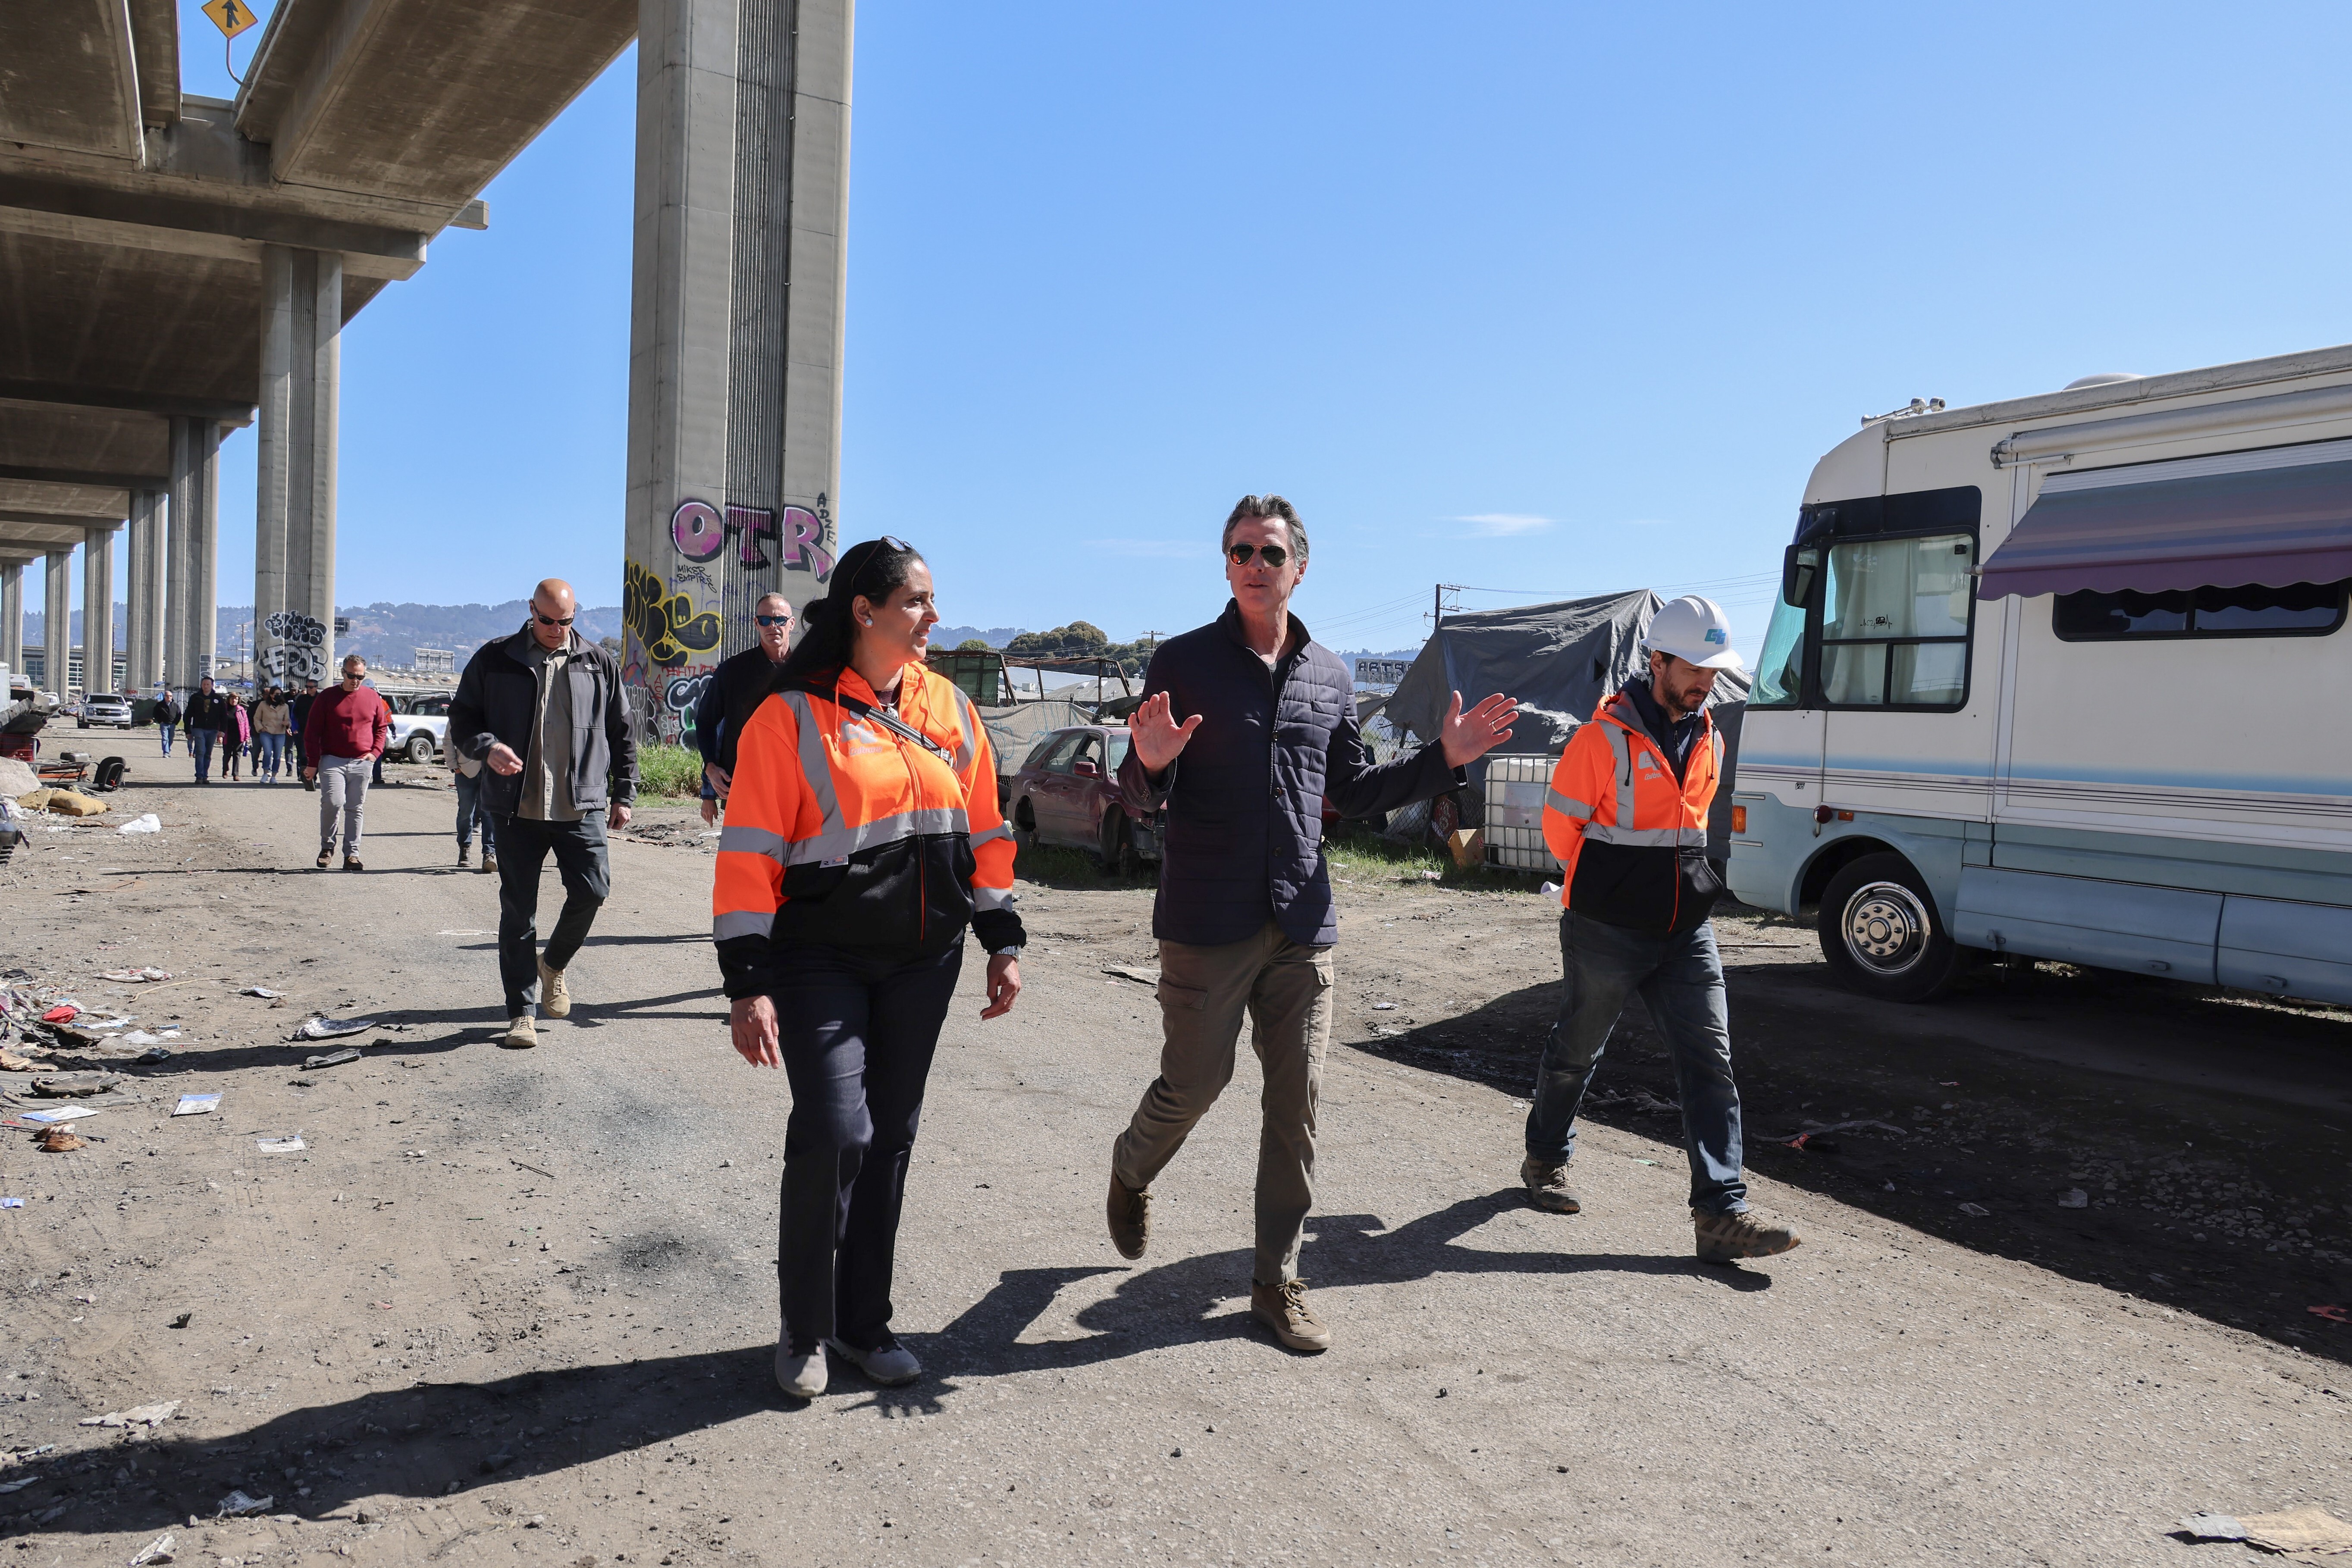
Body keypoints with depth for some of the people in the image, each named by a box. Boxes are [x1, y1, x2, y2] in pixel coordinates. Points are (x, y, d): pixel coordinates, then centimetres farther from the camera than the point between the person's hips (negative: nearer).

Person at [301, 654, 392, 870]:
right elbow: (312, 732, 3)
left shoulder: (373, 698, 8)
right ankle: (327, 846, 4)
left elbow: (382, 727, 17)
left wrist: (375, 752, 2)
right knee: (333, 802, -17)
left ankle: (352, 855, 8)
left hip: (361, 763, 2)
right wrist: (313, 763, -2)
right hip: (332, 761, -2)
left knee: (355, 809, 4)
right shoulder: (327, 697, 2)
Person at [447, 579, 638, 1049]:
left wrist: (623, 794, 10)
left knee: (592, 889, -9)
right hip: (518, 807, 0)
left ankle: (554, 964, 22)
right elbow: (462, 719, 10)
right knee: (518, 909, 3)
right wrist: (487, 747, -12)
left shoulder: (598, 664, 9)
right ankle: (521, 1011, 14)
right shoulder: (495, 660, 5)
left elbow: (622, 734, 14)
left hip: (582, 805, 1)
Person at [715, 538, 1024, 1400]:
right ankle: (803, 1330, 9)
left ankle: (863, 1322, 26)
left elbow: (984, 833, 13)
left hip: (923, 962, 5)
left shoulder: (951, 710, 7)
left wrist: (1002, 941, 9)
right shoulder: (792, 716, -8)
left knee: (890, 1138, 10)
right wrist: (747, 985, -14)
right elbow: (749, 856, -10)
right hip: (822, 962, -5)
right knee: (834, 1133, -14)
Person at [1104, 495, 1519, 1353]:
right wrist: (1151, 762, -26)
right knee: (1194, 1081, 3)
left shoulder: (1331, 676, 11)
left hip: (1302, 925, 4)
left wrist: (1444, 760, 9)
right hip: (1207, 921, -3)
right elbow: (1140, 795, -2)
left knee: (1297, 1105, 5)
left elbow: (1350, 792, 19)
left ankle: (1276, 1283, 18)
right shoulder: (1182, 662, -2)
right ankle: (1131, 1169, 38)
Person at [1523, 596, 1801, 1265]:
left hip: (1686, 932, 5)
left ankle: (1722, 1213, -3)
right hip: (1606, 933, -5)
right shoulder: (1603, 738, -14)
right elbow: (1560, 823, -6)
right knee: (1576, 1052, 11)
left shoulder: (1708, 741, 8)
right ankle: (1545, 1159, 35)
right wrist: (1602, 888, 5)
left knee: (1710, 1061, -3)